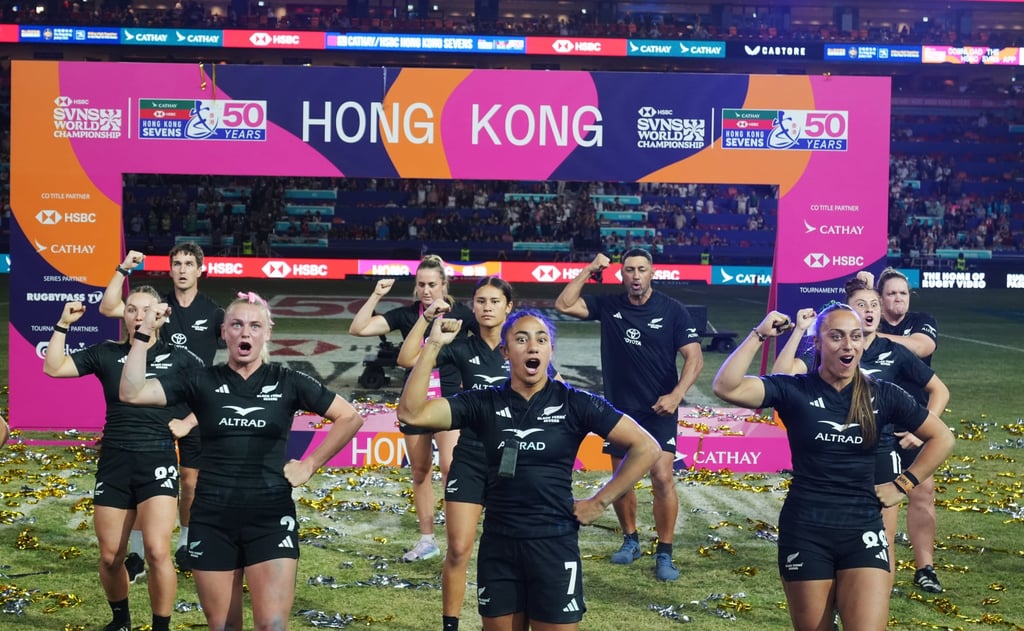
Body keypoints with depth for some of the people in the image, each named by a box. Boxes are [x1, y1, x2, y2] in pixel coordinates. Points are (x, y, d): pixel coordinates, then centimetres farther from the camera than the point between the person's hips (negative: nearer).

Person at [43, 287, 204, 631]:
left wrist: (188, 423, -3)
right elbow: (53, 368, 0)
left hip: (158, 459, -2)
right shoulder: (106, 354, 5)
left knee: (157, 552, -16)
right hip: (114, 460, 2)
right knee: (110, 557, 7)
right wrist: (63, 324, -6)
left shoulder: (179, 358, 1)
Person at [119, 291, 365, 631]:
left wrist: (310, 464, -1)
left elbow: (351, 417, 4)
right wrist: (144, 333, -13)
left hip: (271, 517, -1)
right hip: (212, 519, 1)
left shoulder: (288, 381, 1)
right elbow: (132, 392, -6)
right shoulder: (202, 381, 2)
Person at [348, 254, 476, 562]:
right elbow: (358, 328, -7)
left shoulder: (460, 312, -6)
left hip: (449, 400, -3)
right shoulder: (406, 314, -1)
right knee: (420, 472, 10)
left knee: (450, 467, -16)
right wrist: (376, 295, -14)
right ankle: (427, 540, 21)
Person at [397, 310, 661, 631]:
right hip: (498, 544, 2)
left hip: (554, 543, -2)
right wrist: (434, 345, -15)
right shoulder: (484, 403, 1)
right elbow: (412, 413, -10)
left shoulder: (575, 403, -5)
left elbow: (646, 448, -4)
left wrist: (600, 501, -5)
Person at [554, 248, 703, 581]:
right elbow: (564, 304, -3)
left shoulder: (672, 311, -7)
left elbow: (694, 357, -9)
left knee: (662, 477, -14)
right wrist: (589, 271, -8)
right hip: (618, 408, 4)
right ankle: (630, 540, 31)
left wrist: (676, 394, -22)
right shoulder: (609, 306, 1)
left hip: (659, 410, -3)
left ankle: (664, 554, -5)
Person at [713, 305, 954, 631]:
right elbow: (726, 387, -19)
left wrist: (903, 484, 4)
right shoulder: (795, 390, -5)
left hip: (862, 529, 1)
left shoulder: (882, 394, 1)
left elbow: (942, 438, 11)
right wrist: (759, 335, -19)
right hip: (805, 530, -1)